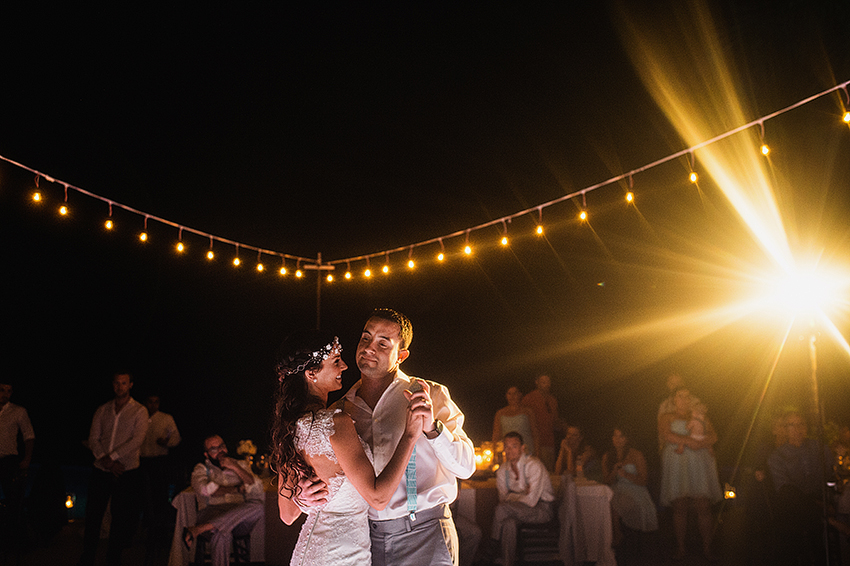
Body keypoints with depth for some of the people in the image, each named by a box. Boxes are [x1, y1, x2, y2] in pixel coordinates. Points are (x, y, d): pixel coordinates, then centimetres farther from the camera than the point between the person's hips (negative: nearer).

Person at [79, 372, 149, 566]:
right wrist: (106, 461, -11)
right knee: (93, 514, 3)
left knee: (122, 517, 2)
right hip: (101, 470, 3)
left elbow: (137, 440, -10)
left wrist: (111, 457, -16)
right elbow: (93, 439, 4)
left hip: (127, 472, -2)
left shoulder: (139, 411, 0)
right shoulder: (102, 410, 10)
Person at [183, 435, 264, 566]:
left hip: (239, 516, 3)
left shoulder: (241, 465, 21)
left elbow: (258, 490, 6)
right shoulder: (201, 469, 16)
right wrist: (237, 489, -1)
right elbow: (204, 489, -7)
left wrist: (235, 468, -3)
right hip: (212, 513, -3)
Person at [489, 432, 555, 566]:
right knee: (509, 523, -30)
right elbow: (503, 497, 1)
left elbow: (531, 500, -23)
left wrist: (511, 497, -10)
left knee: (502, 509, -27)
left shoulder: (533, 465, -18)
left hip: (543, 508, -5)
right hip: (520, 510, 6)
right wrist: (522, 494, -16)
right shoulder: (503, 470, 2)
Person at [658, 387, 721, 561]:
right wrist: (687, 441, -16)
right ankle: (680, 549, 2)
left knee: (704, 507, -6)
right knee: (680, 508, -4)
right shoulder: (667, 417, 14)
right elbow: (664, 433, -6)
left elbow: (713, 436, 8)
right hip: (677, 464, -2)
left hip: (700, 463, 2)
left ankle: (707, 548, 0)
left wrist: (700, 444, -12)